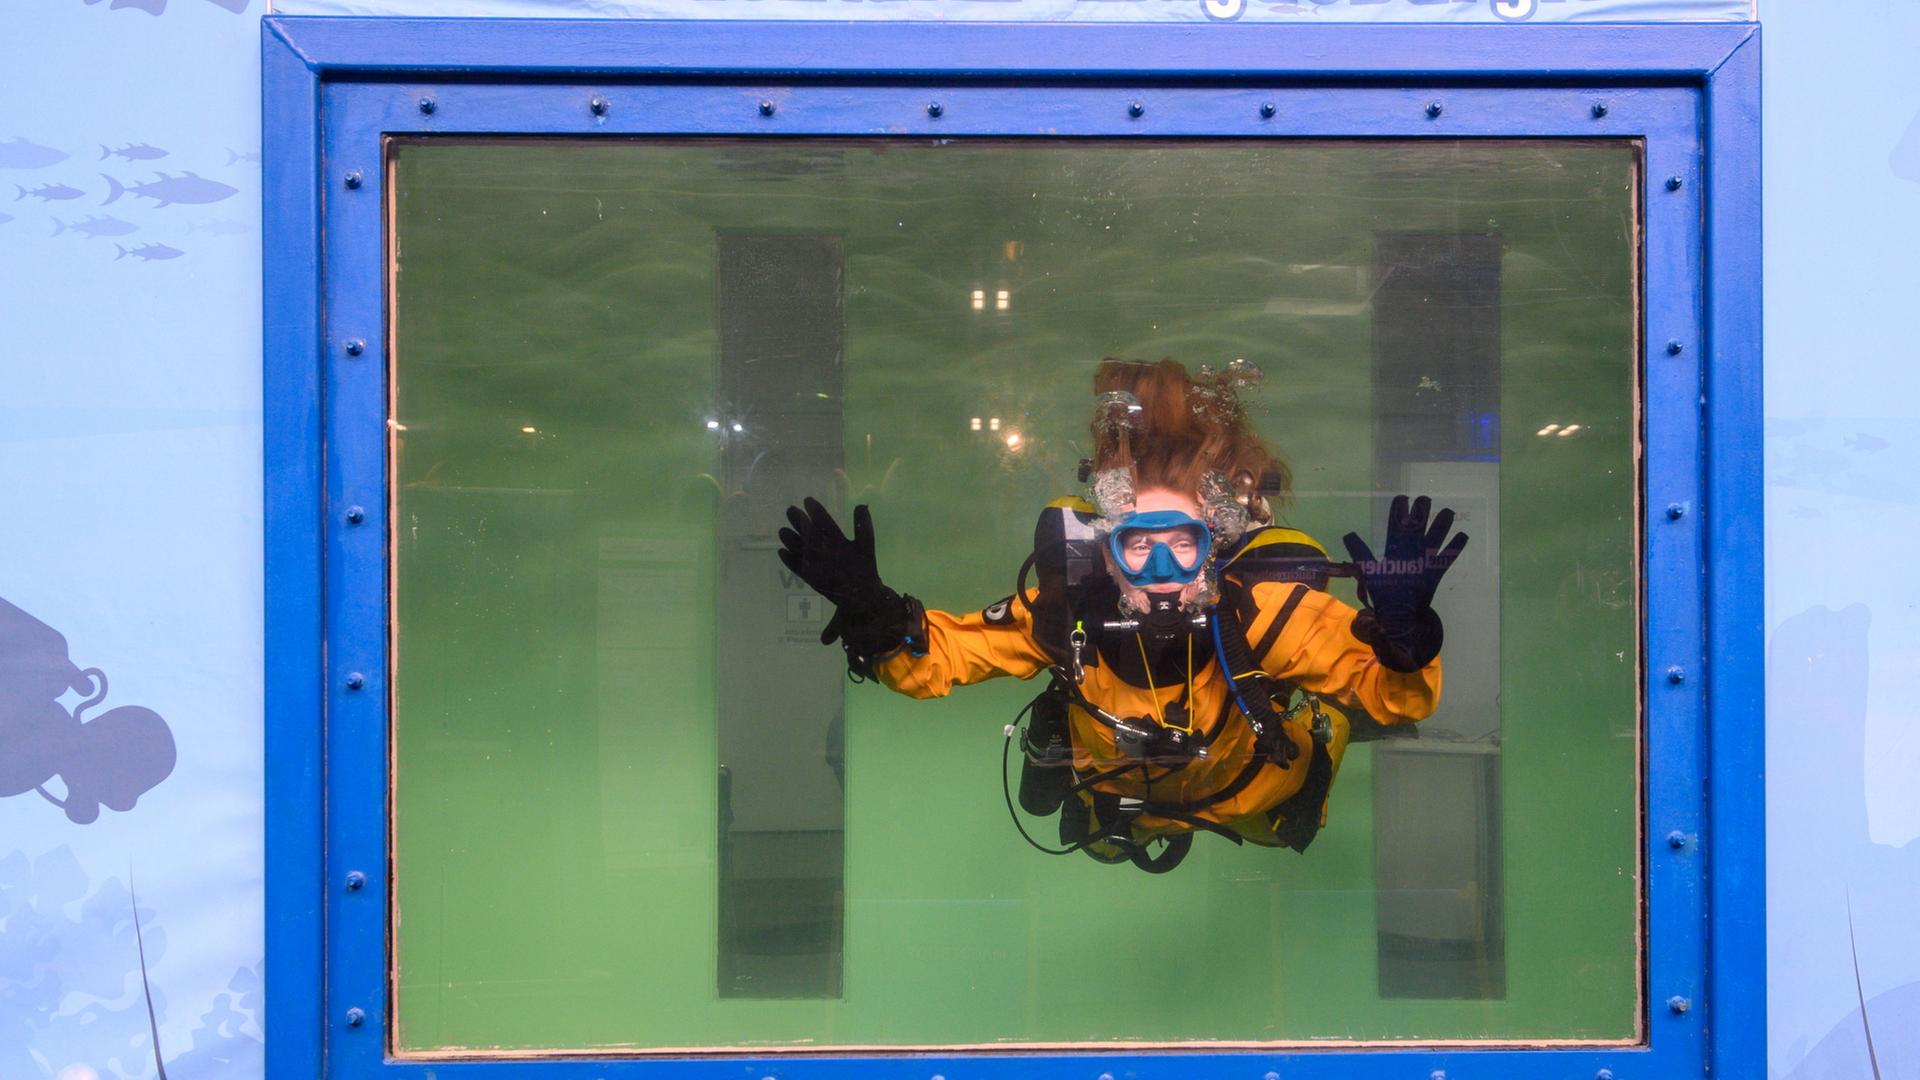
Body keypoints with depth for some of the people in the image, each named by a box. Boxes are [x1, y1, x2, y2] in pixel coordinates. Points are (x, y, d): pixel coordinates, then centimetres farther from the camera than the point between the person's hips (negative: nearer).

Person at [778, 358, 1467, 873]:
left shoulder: (1262, 612, -40)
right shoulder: (1067, 613, -36)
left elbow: (1397, 695, -38)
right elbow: (935, 656, -26)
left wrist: (1402, 632, -60)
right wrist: (872, 617, -47)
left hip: (1249, 800, -1)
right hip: (1117, 813, 1)